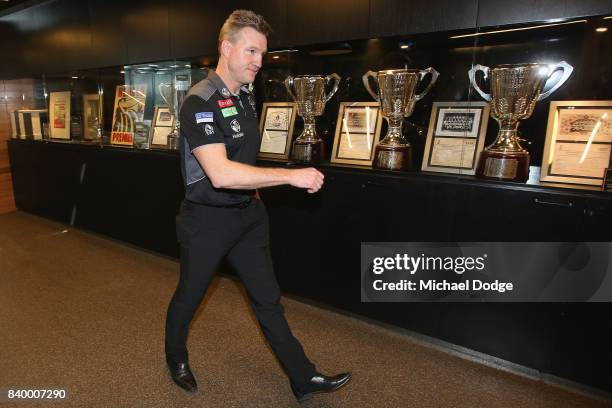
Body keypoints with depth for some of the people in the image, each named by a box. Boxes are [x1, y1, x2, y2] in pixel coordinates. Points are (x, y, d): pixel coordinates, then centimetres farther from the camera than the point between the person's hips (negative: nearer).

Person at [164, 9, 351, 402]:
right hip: (208, 219, -7)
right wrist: (291, 175, -31)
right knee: (189, 296, 16)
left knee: (269, 299, 12)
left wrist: (254, 190, 14)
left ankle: (304, 379, 23)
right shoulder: (200, 102, -20)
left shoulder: (246, 96, 7)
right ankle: (177, 358, 45)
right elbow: (220, 174, -33)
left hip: (248, 214, 7)